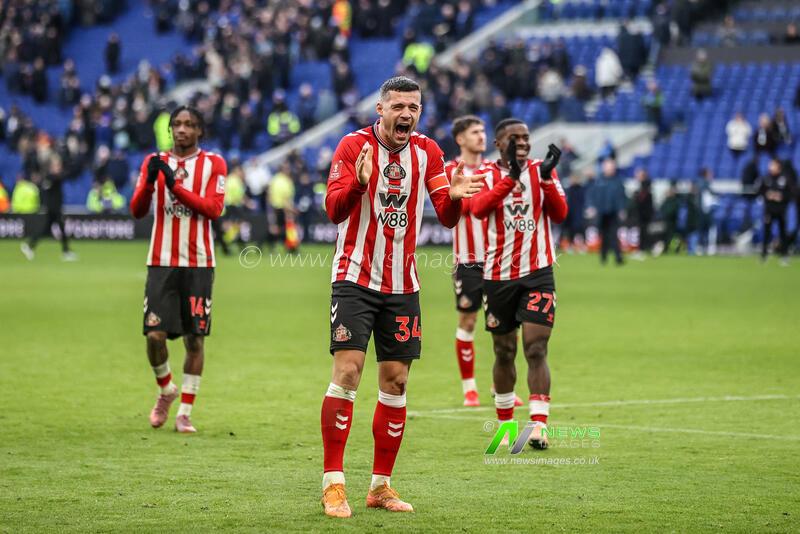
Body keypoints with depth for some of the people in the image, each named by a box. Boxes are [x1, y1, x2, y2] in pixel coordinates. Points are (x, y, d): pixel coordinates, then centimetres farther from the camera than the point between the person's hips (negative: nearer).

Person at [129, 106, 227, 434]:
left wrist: (174, 185, -17)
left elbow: (213, 209, -10)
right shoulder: (155, 162, 10)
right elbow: (137, 210, 3)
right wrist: (150, 182, -16)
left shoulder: (213, 164, 3)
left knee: (195, 338, -1)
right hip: (161, 262, 1)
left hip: (198, 263, -1)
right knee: (155, 335, -7)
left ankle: (185, 412, 8)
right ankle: (166, 390, 21)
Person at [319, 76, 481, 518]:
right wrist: (359, 182, -37)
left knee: (395, 382, 5)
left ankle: (381, 485, 14)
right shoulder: (355, 145, -9)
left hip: (402, 285, 5)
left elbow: (447, 218, 2)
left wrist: (453, 196, -20)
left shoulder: (427, 151, 4)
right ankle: (333, 484, -9)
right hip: (355, 278, -4)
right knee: (347, 371, -13)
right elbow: (334, 209, -18)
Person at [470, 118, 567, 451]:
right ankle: (505, 423, 26)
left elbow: (560, 214, -7)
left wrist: (546, 178, -22)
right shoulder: (487, 175, 0)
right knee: (504, 352, 10)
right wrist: (511, 176, -32)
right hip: (498, 276, 1)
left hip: (537, 274, -1)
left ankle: (539, 426, -18)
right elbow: (479, 209, -21)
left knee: (536, 350, -12)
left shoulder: (542, 170, 4)